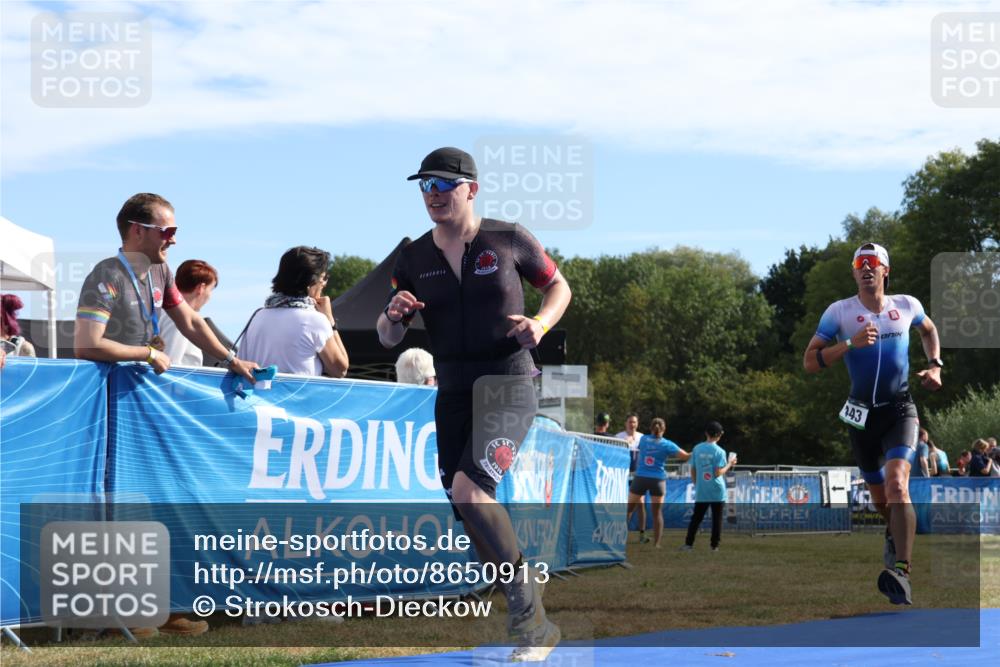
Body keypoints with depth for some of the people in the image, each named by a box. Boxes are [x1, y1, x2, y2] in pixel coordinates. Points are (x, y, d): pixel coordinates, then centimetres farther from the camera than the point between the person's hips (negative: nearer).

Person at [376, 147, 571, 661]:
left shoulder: (509, 239, -4)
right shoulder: (413, 259, 4)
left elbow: (558, 285, 10)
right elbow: (387, 339, 9)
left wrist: (540, 323, -10)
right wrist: (394, 315, -14)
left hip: (509, 385, -5)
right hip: (452, 394, 5)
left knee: (469, 490, -26)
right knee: (472, 522, 5)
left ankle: (524, 592, -8)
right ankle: (535, 625, 21)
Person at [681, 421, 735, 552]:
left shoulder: (697, 448, 2)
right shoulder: (719, 451, -9)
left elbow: (693, 470, 6)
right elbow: (718, 473, -14)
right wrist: (729, 464, 0)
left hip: (701, 491, 3)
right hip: (716, 491, -3)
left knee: (696, 518, 8)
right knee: (717, 519, 6)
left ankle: (688, 544, 2)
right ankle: (715, 545, 4)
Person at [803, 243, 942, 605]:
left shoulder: (907, 305, 1)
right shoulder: (839, 312, -6)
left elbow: (928, 330, 24)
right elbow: (809, 362, -9)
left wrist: (935, 365, 8)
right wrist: (850, 343, -22)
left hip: (900, 410, -1)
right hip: (862, 413, 1)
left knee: (897, 484, -23)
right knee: (879, 495, 13)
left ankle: (900, 573, -32)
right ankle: (896, 533, 48)